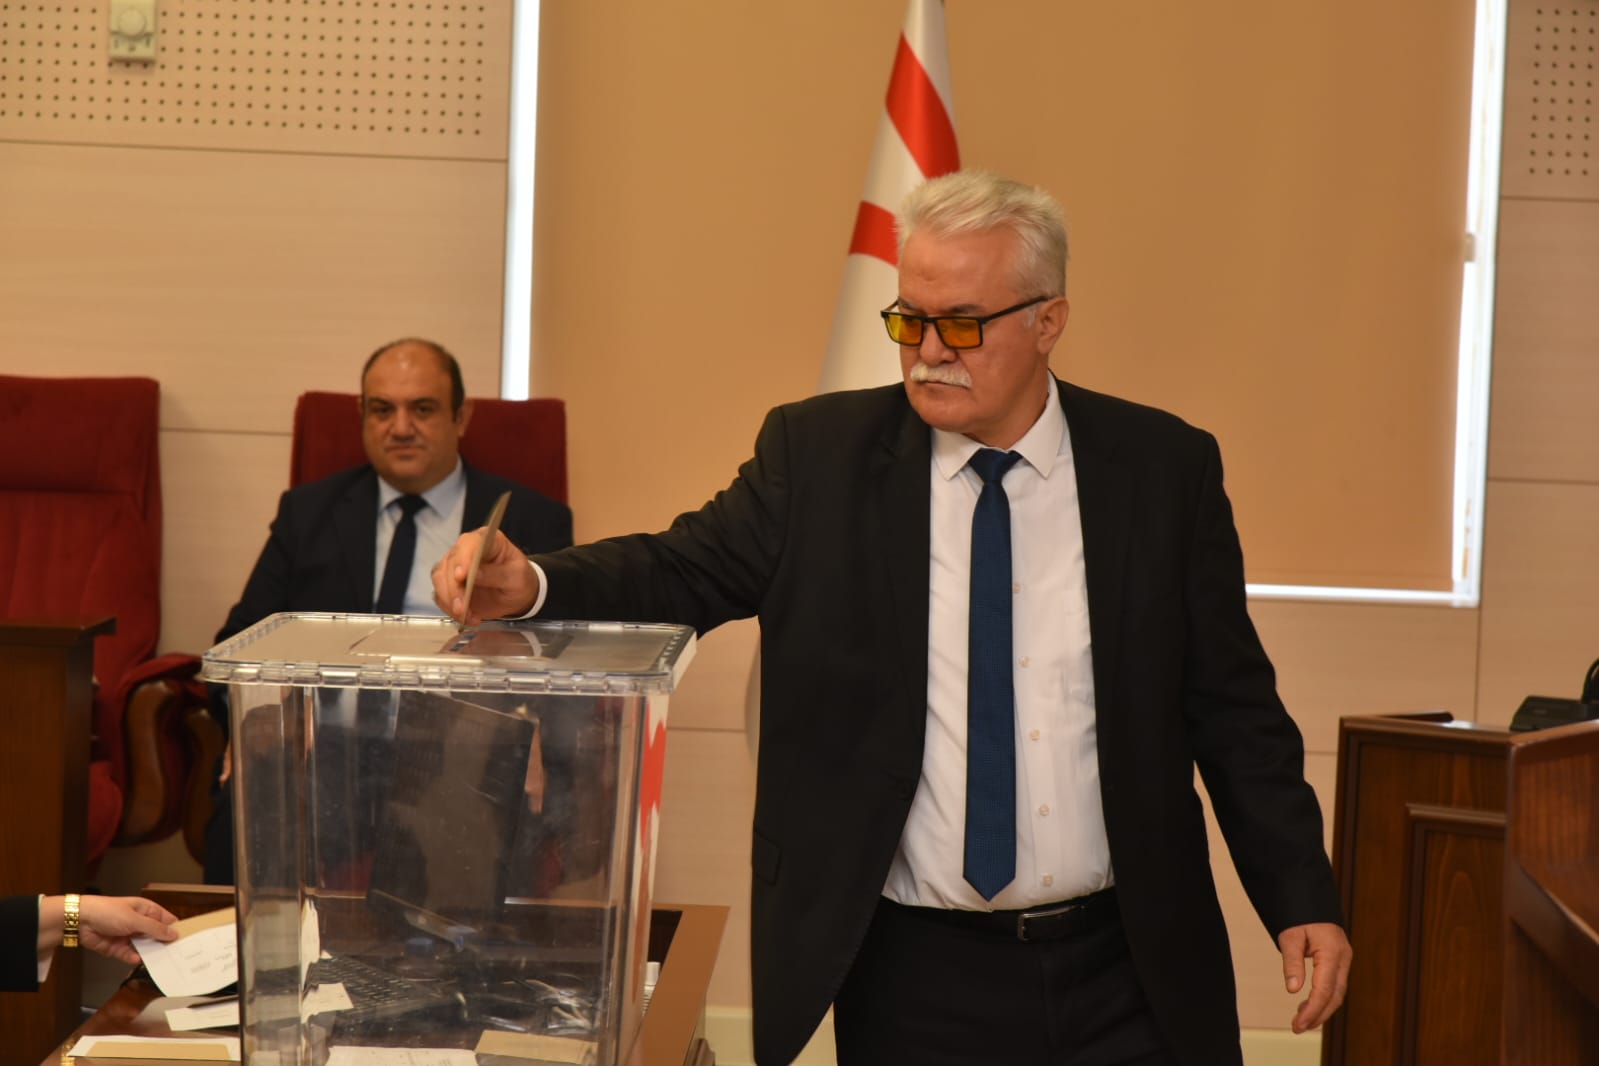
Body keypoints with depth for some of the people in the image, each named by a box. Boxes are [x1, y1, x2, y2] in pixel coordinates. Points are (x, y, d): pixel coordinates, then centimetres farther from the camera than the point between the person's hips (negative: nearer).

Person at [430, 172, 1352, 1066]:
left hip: (1123, 974, 1)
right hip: (916, 981, 0)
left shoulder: (1163, 467, 1)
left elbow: (1233, 708, 4)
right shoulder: (819, 453, 0)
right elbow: (684, 573, -7)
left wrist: (1303, 897, 0)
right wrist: (528, 585, -26)